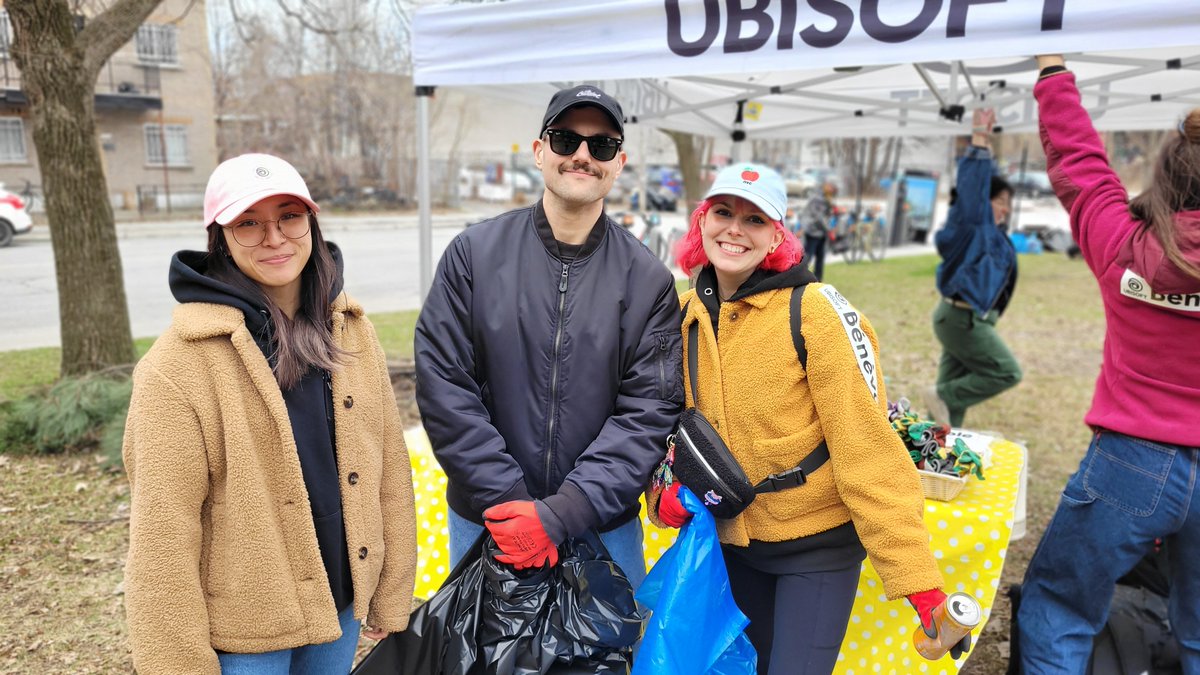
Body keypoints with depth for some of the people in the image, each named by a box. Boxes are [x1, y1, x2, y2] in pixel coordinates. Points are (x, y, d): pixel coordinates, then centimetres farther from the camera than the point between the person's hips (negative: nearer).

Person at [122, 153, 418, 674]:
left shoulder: (351, 331, -2)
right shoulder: (179, 362, -17)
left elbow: (389, 467, 1)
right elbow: (164, 529, -15)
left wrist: (391, 596, 3)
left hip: (341, 607, 5)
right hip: (241, 632, -4)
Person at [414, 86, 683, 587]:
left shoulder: (648, 280, -5)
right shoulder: (473, 254, -5)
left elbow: (649, 410, -10)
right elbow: (443, 386, -9)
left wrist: (562, 513, -19)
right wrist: (507, 500, -15)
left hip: (604, 524, 0)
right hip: (485, 520, 0)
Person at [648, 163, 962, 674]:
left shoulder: (816, 311, -19)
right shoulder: (686, 314, -2)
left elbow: (867, 446, -21)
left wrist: (916, 575, -23)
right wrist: (665, 492, -8)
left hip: (818, 546, -5)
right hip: (731, 541, 5)